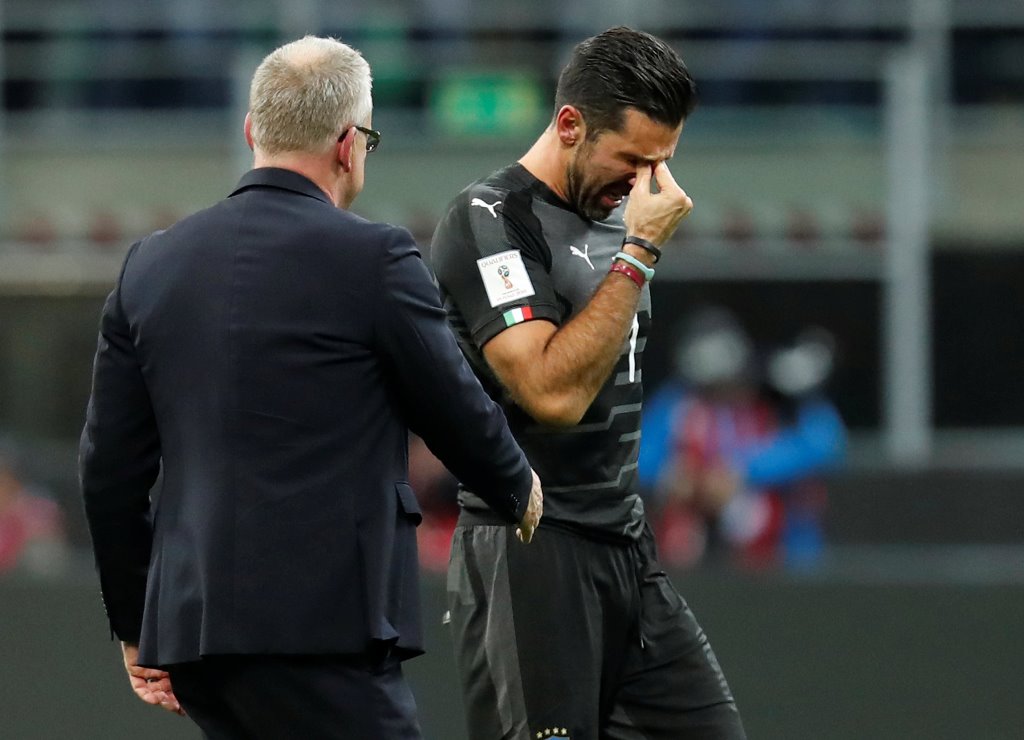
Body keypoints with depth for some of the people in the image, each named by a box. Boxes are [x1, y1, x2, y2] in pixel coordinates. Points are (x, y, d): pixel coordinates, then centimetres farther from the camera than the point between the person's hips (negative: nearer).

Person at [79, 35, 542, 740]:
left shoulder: (151, 265, 10)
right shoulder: (374, 259, -6)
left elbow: (110, 469, 13)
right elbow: (458, 412, 4)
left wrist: (135, 627, 21)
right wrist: (520, 490, 26)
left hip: (189, 626, 7)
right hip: (325, 628, -7)